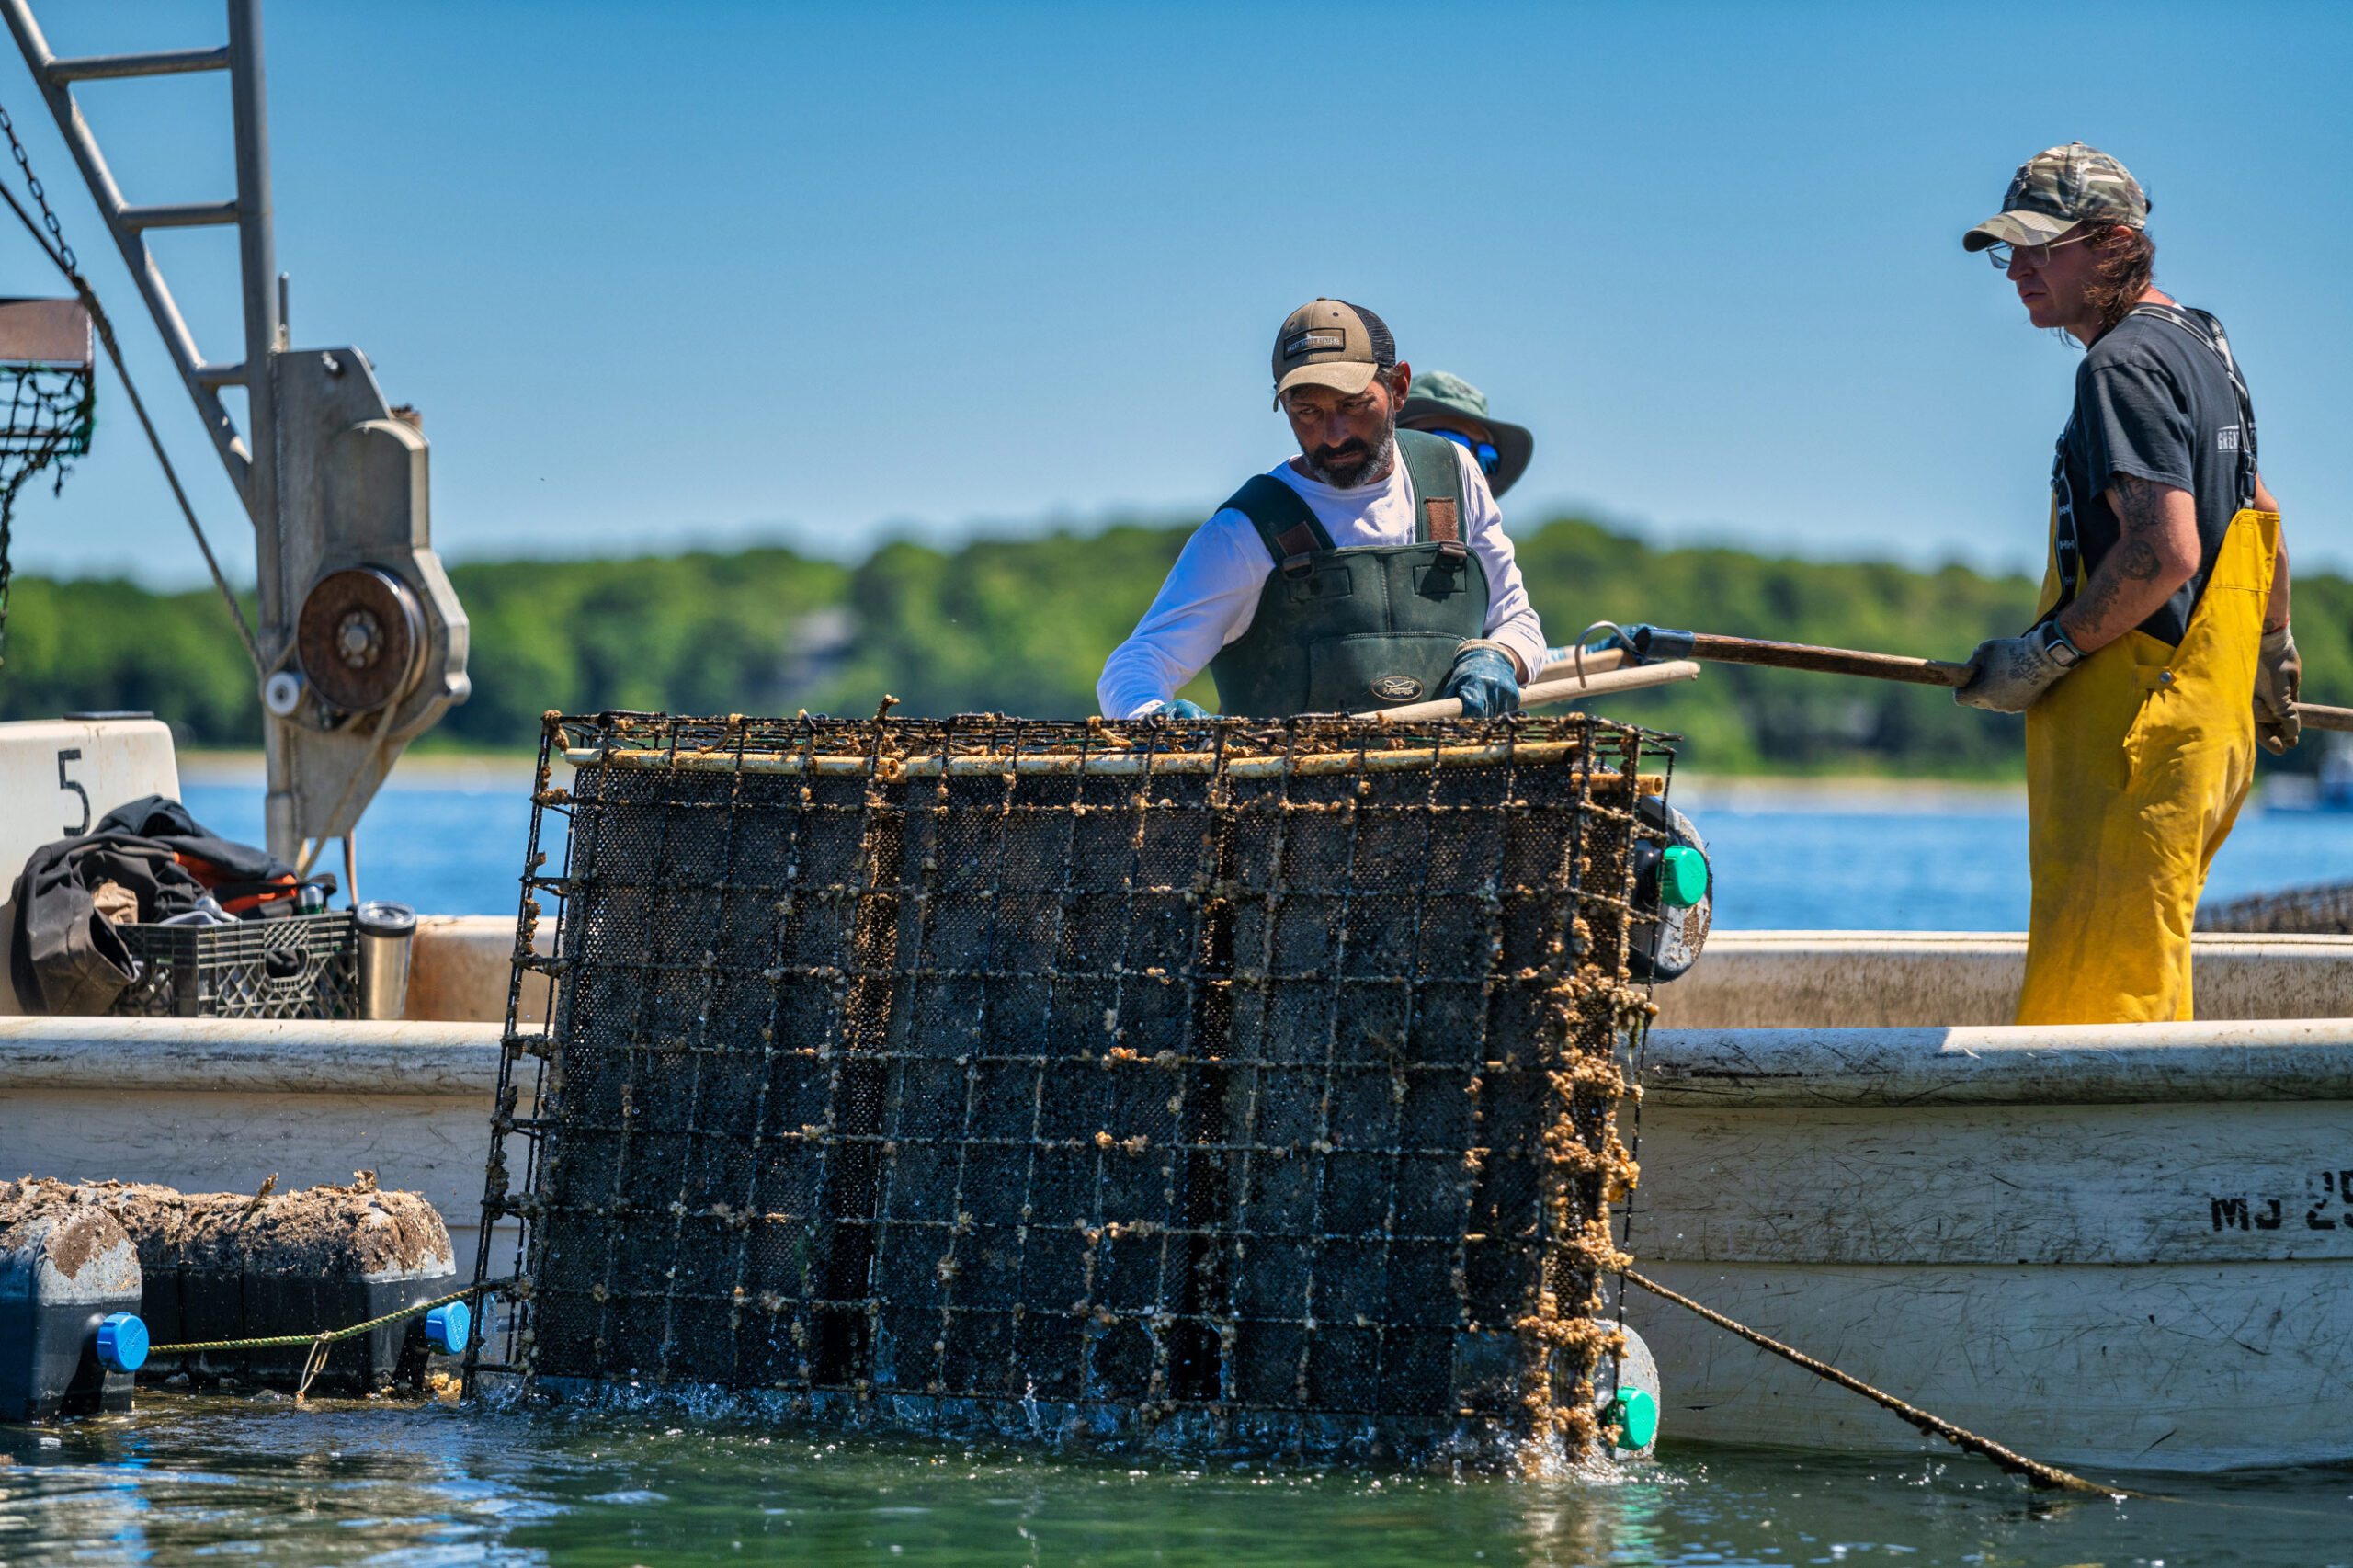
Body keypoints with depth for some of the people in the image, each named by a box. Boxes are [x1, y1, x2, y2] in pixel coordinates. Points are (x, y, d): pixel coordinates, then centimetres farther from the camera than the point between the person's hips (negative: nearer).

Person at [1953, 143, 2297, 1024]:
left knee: (2086, 1007, -13)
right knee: (2143, 976, 11)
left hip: (2131, 720, -10)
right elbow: (2259, 516, 31)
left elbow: (2166, 551, -23)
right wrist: (2272, 653, 43)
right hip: (2210, 714, 10)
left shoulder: (2125, 366, -13)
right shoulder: (2199, 344, 19)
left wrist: (2046, 652, -15)